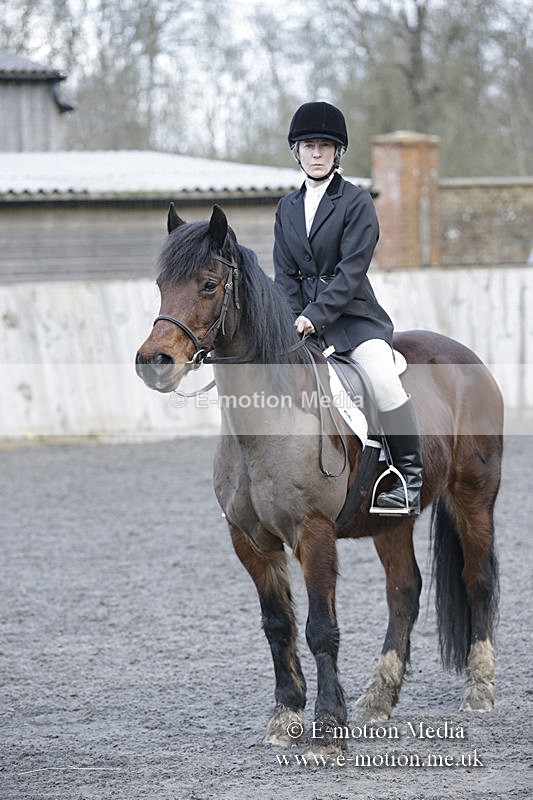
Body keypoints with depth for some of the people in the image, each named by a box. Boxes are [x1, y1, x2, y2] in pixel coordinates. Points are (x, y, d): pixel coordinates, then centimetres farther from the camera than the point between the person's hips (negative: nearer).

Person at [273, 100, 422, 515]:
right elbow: (285, 274, 9)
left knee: (383, 379, -28)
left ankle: (410, 481, -20)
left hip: (354, 315, -5)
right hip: (302, 315, 5)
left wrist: (314, 316, -21)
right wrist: (294, 320, -9)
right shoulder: (287, 208, 12)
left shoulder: (356, 201, -4)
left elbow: (351, 271, -12)